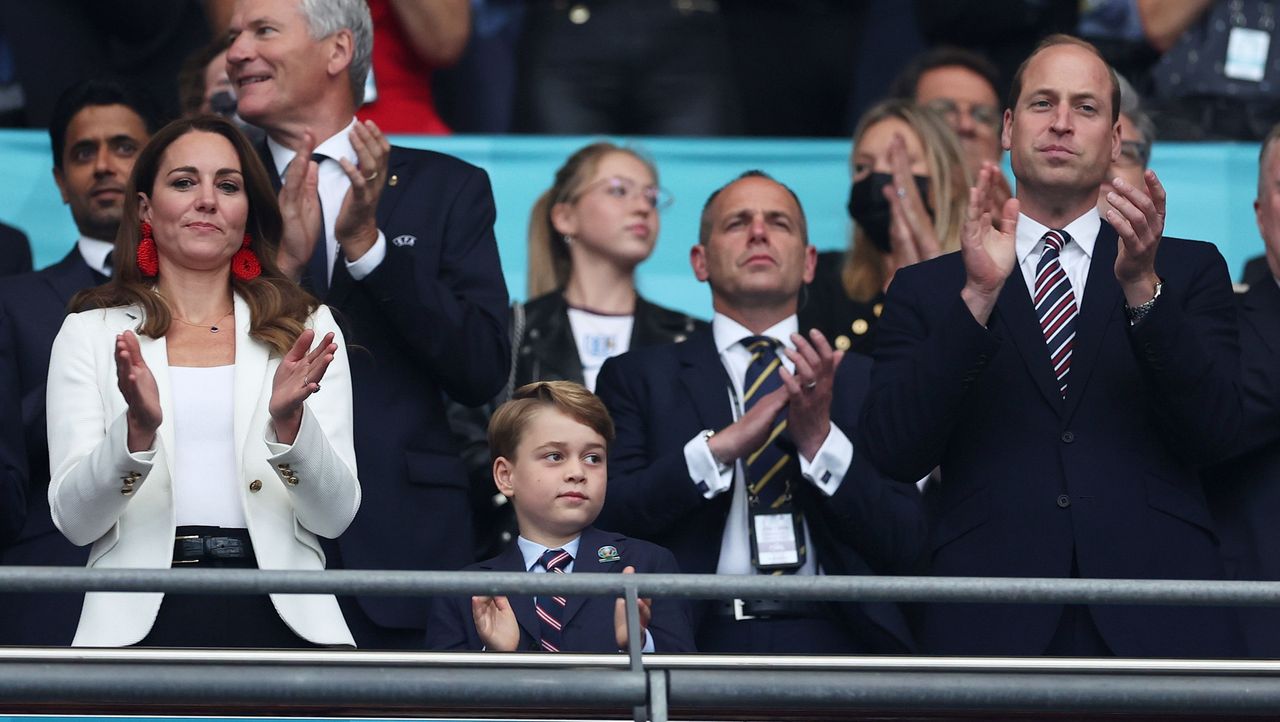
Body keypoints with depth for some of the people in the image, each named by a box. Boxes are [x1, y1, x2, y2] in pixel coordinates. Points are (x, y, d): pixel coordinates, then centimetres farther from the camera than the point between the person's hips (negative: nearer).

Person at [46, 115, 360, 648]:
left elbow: (335, 516, 2)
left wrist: (288, 420, -15)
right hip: (144, 618, -1)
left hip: (278, 617, 1)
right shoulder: (90, 334, 8)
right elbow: (74, 520, -1)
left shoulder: (306, 329, 10)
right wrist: (138, 427, -17)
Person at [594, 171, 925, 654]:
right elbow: (608, 519, 0)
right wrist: (721, 446, -9)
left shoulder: (863, 379, 17)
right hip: (703, 645, -1)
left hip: (833, 648, 1)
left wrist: (820, 438, -5)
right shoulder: (639, 376, 14)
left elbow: (906, 547, 7)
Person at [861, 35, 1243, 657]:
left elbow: (1213, 432, -1)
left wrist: (1142, 286, -14)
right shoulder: (926, 290, 12)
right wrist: (978, 297, -12)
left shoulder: (1188, 271, 13)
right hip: (991, 627, 0)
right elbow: (894, 453, -2)